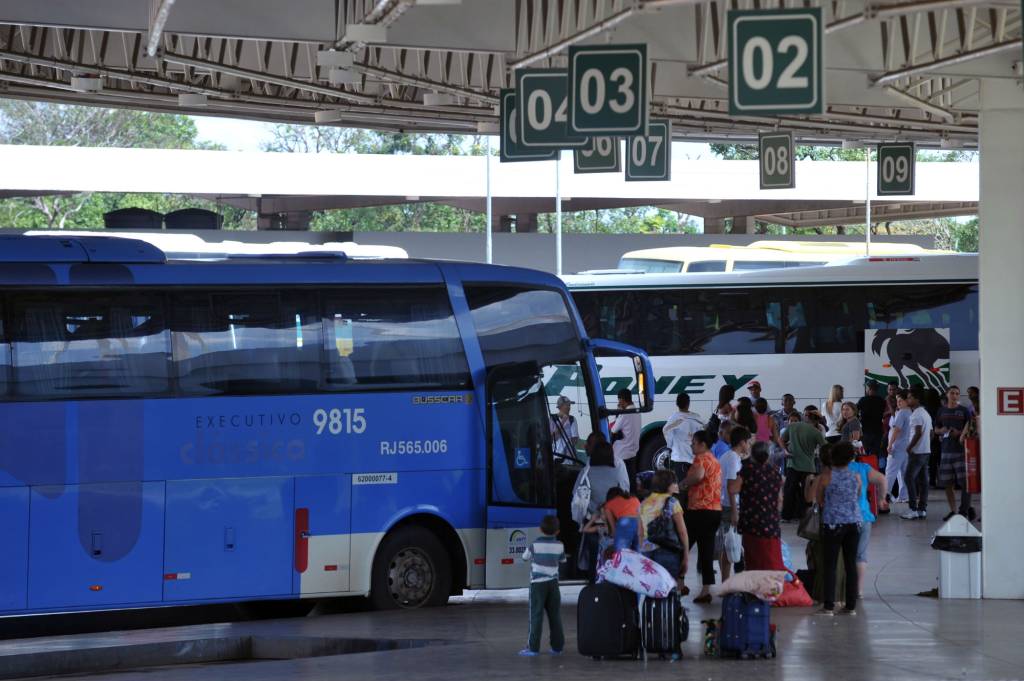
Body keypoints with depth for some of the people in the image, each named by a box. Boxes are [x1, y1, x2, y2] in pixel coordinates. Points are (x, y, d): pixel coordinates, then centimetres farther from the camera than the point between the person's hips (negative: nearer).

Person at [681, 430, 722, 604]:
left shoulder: (701, 458, -10)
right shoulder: (715, 461, 19)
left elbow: (698, 475, -30)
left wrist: (683, 483, -13)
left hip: (700, 510, -8)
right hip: (716, 509, 8)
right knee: (707, 550, 7)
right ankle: (706, 589, 3)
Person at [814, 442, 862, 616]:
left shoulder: (826, 476, -6)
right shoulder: (856, 477, 1)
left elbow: (820, 501, 3)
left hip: (833, 523, -3)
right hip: (854, 522, 3)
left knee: (830, 565, 0)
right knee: (851, 564, 7)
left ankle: (829, 605, -4)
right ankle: (851, 606, 9)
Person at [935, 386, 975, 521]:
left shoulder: (964, 411, 4)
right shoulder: (942, 411, 14)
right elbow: (936, 429, 21)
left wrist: (960, 433, -15)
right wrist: (942, 431, 0)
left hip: (961, 449, -4)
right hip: (946, 449, 4)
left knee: (964, 482, -10)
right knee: (948, 484, 4)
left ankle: (965, 510, -7)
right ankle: (953, 511, 13)